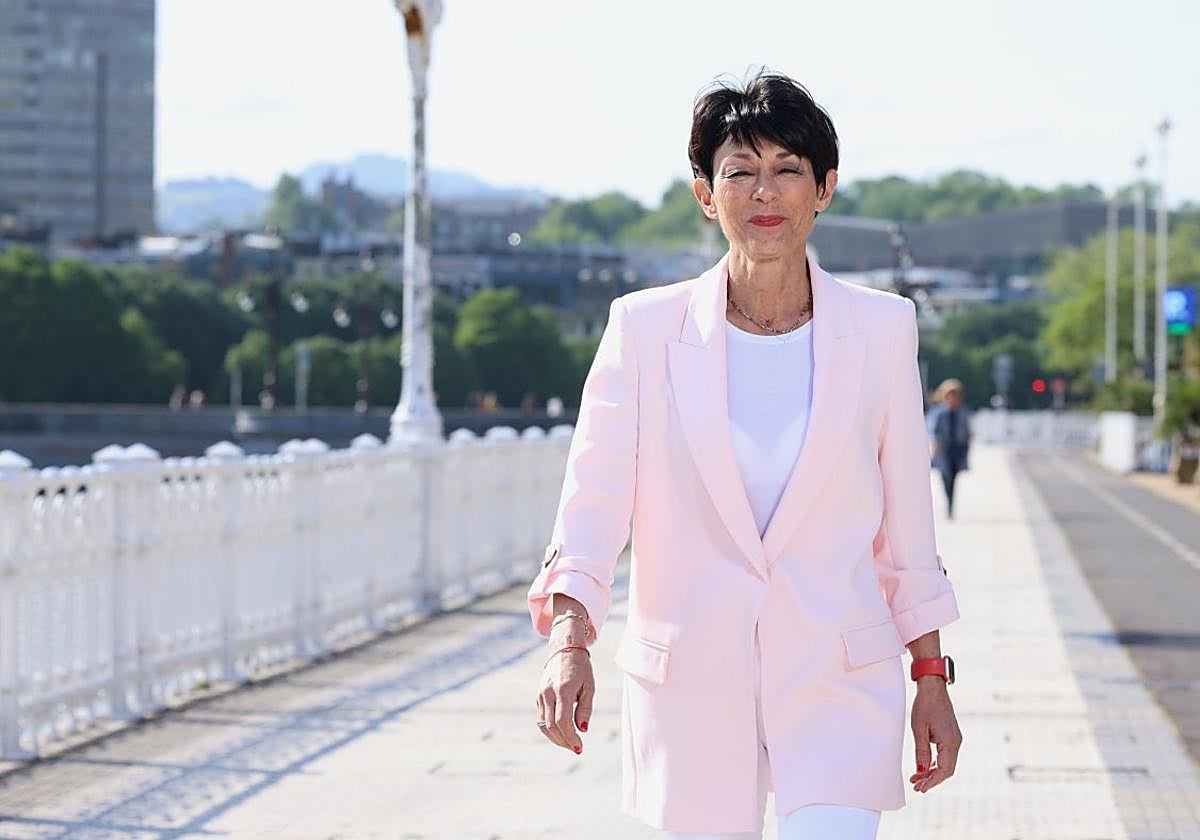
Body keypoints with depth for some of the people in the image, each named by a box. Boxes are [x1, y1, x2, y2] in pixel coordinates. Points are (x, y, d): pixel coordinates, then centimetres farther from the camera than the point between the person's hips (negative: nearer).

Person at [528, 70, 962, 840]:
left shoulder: (881, 329, 2)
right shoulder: (646, 328, -1)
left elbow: (906, 520, 8)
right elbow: (593, 497, -9)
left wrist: (932, 676, 8)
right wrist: (569, 639, -24)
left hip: (840, 686, 0)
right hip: (690, 682, 0)